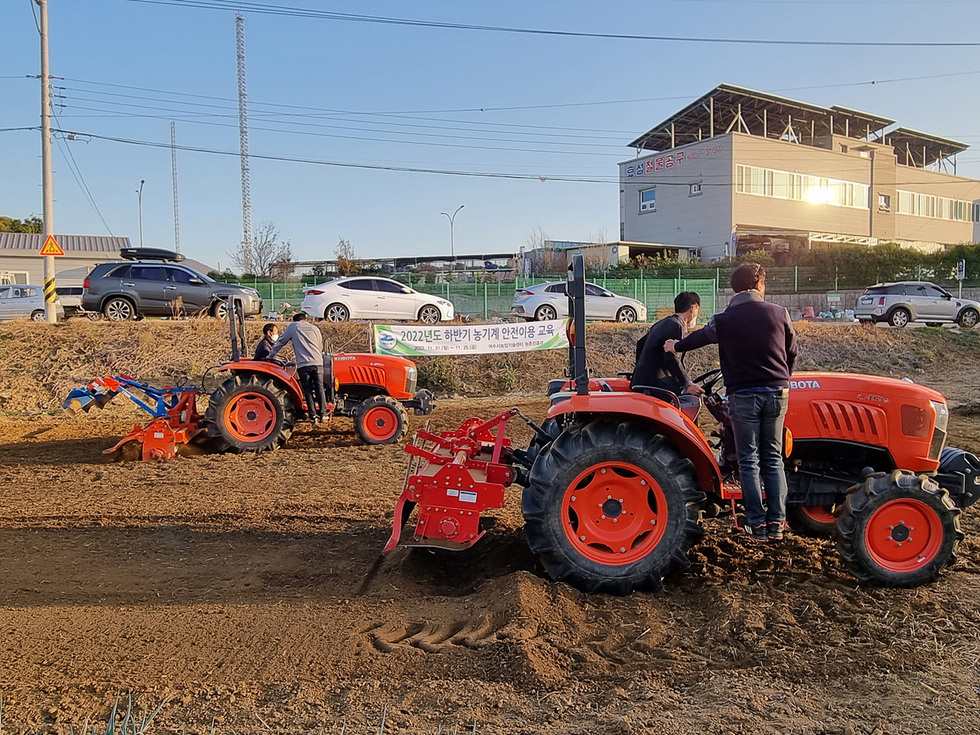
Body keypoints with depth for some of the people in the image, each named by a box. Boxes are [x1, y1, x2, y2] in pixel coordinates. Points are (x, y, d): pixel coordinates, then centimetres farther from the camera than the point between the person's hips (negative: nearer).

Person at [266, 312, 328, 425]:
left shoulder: (293, 327, 10)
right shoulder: (315, 328, 18)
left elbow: (280, 342, 14)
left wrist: (270, 356, 23)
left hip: (303, 364, -2)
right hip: (318, 363, 2)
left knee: (308, 390, 3)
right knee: (319, 388, 7)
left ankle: (313, 416, 1)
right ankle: (322, 414, 5)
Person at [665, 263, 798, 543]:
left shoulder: (724, 320, -4)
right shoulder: (780, 314, 2)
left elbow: (700, 337, 15)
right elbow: (791, 353, 14)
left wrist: (675, 346, 36)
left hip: (743, 395, -2)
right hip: (777, 393, 2)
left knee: (749, 461, 4)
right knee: (773, 458, 11)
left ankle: (757, 524, 6)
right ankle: (776, 522, 12)